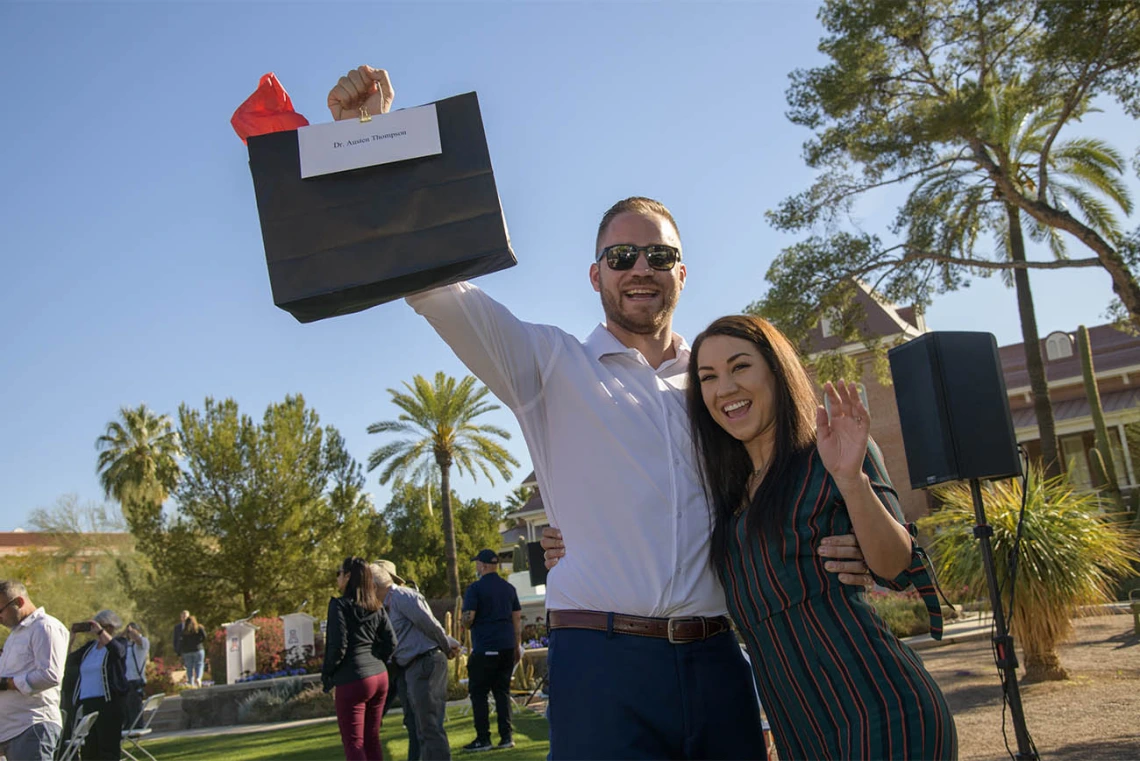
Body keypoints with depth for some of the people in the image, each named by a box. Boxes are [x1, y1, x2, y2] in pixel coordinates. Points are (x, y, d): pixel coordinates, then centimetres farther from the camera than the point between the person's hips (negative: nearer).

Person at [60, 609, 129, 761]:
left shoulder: (119, 642, 3)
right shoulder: (89, 646, 19)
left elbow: (118, 651, -21)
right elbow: (68, 659, 11)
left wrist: (100, 631, -18)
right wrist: (72, 635, 4)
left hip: (108, 702, -6)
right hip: (86, 703, 6)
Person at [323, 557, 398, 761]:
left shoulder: (340, 605, -10)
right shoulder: (376, 607, 9)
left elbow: (338, 646, -14)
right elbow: (391, 642, 7)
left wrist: (327, 674, -1)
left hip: (352, 681, -7)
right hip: (380, 676, 7)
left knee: (353, 742, 0)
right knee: (372, 739, 14)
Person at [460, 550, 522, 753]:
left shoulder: (475, 588, -7)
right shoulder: (509, 588, 11)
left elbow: (467, 618, -13)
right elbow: (517, 618, 12)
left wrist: (467, 624, 10)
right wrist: (518, 646, 18)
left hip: (484, 649, -6)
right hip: (507, 647, 6)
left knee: (478, 693, 3)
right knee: (502, 691, 11)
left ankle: (483, 739, 3)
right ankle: (506, 736, 9)